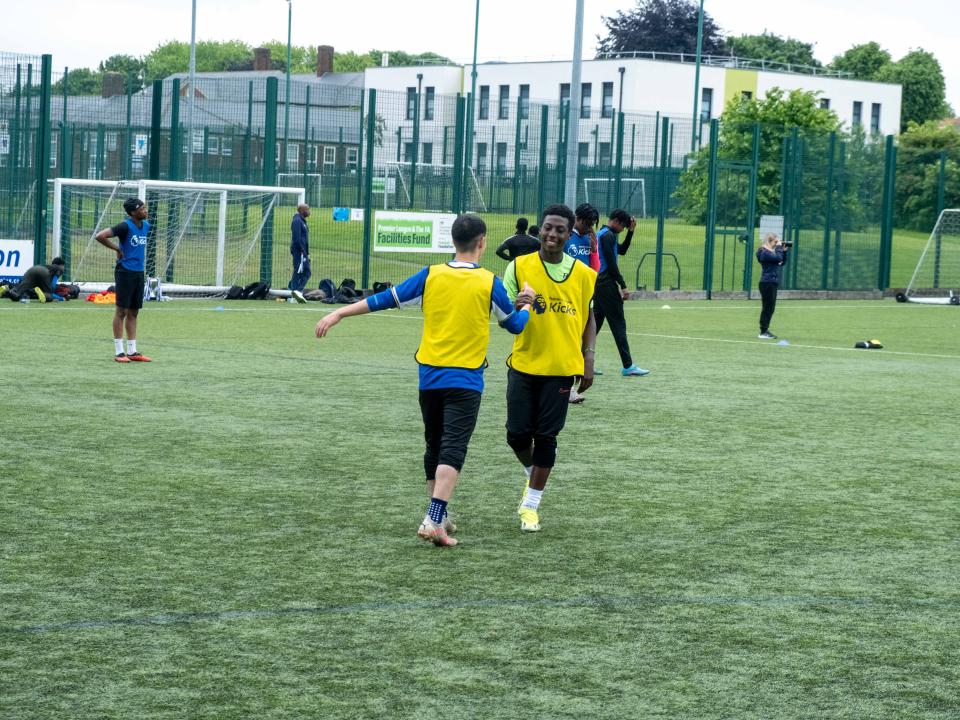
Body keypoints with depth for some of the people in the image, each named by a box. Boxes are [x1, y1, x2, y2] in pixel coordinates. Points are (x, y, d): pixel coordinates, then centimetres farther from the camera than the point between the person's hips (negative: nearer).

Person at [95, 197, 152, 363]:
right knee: (122, 311, -2)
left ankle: (132, 351, 15)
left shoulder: (146, 225, 9)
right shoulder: (125, 226, -14)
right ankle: (119, 352, 2)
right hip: (125, 272, -7)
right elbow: (100, 236, -19)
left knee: (133, 312, 11)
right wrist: (117, 249, -10)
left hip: (139, 273, 7)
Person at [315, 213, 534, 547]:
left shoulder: (431, 275, -1)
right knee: (452, 451, -8)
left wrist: (339, 313, 7)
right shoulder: (488, 283, -7)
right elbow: (515, 325, 7)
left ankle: (438, 517, 27)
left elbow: (385, 299, 1)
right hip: (465, 379, -4)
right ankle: (433, 520, -22)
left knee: (435, 447, 17)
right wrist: (526, 303, 28)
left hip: (430, 376, 4)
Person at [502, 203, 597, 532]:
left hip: (561, 368, 0)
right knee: (517, 434, 0)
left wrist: (588, 357, 1)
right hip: (523, 365, 0)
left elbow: (588, 318, 12)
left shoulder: (582, 273, 2)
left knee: (546, 437, 0)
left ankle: (531, 504, 11)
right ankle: (532, 474, 33)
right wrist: (517, 307, -26)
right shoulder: (519, 267, -3)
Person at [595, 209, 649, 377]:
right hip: (607, 285, -10)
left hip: (598, 284, 10)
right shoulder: (608, 235, -12)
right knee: (618, 325, -7)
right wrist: (623, 286, -16)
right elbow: (611, 263, -18)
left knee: (595, 323, 11)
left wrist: (631, 232, 18)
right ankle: (627, 366, -7)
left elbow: (622, 250, 27)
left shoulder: (600, 234, 18)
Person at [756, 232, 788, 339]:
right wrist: (779, 247, -11)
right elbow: (778, 258, -24)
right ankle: (763, 332, -5)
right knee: (767, 307, -8)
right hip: (767, 283, -10)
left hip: (772, 283, 10)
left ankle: (765, 331, 18)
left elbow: (782, 263, 20)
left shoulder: (770, 252, 18)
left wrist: (784, 251, 9)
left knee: (770, 308, 12)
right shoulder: (765, 253, -13)